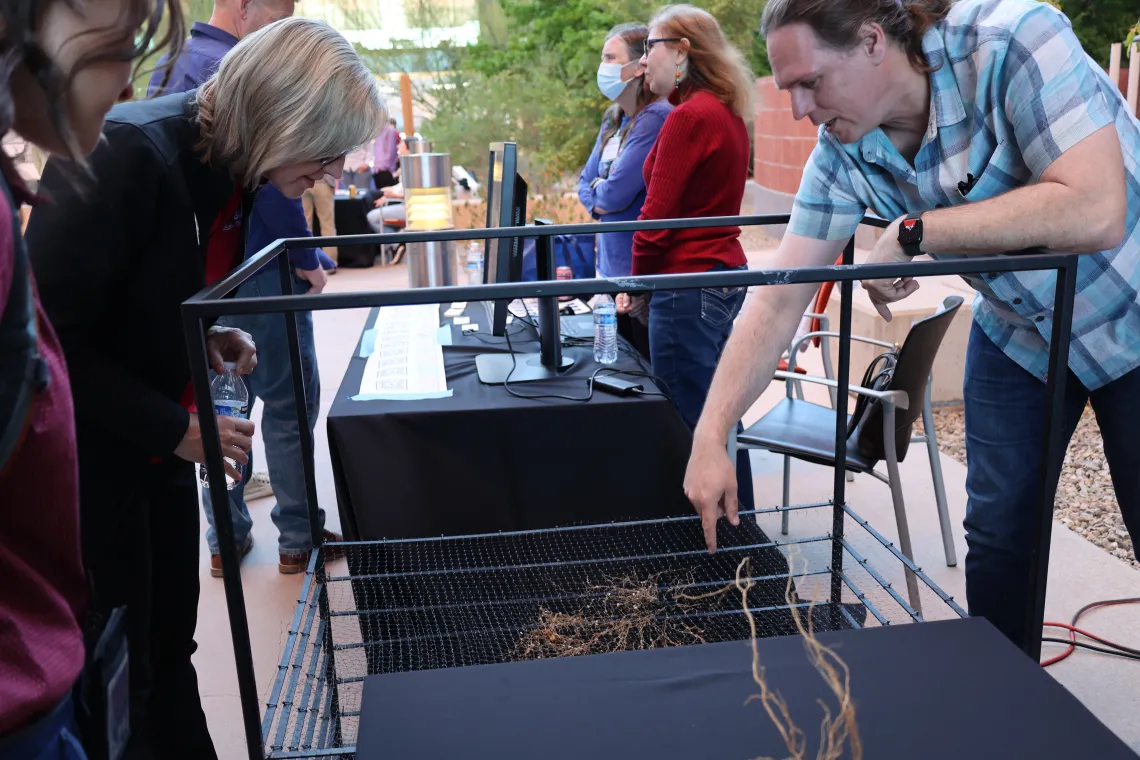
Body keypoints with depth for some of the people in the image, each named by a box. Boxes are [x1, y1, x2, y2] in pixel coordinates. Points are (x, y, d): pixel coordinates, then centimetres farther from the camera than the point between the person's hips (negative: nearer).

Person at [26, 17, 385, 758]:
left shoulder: (229, 166, 0)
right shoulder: (124, 155, -25)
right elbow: (49, 337, -23)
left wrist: (208, 336, -4)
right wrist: (173, 427, -22)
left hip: (161, 445, 7)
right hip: (88, 456, -7)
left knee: (169, 648, 18)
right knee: (113, 668, 9)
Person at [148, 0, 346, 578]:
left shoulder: (167, 68, 13)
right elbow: (271, 179, -22)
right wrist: (307, 260, -12)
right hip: (256, 271, -9)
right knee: (288, 405, 2)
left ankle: (225, 539, 22)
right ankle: (298, 541, 10)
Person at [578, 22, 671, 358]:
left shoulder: (657, 117, -16)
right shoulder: (613, 120, 12)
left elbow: (617, 192, -21)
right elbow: (586, 182, 15)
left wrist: (600, 190, 2)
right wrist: (599, 203, -6)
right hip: (613, 267, 9)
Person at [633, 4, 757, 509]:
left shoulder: (689, 116, -15)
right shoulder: (727, 113, 13)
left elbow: (658, 213, -13)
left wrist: (636, 280, -1)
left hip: (688, 286, -10)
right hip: (729, 276, 10)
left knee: (690, 424, 0)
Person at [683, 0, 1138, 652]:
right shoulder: (843, 153, -13)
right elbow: (777, 301, -14)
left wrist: (912, 234, -32)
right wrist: (711, 439, -20)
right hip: (1018, 333, 4)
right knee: (998, 539, 5)